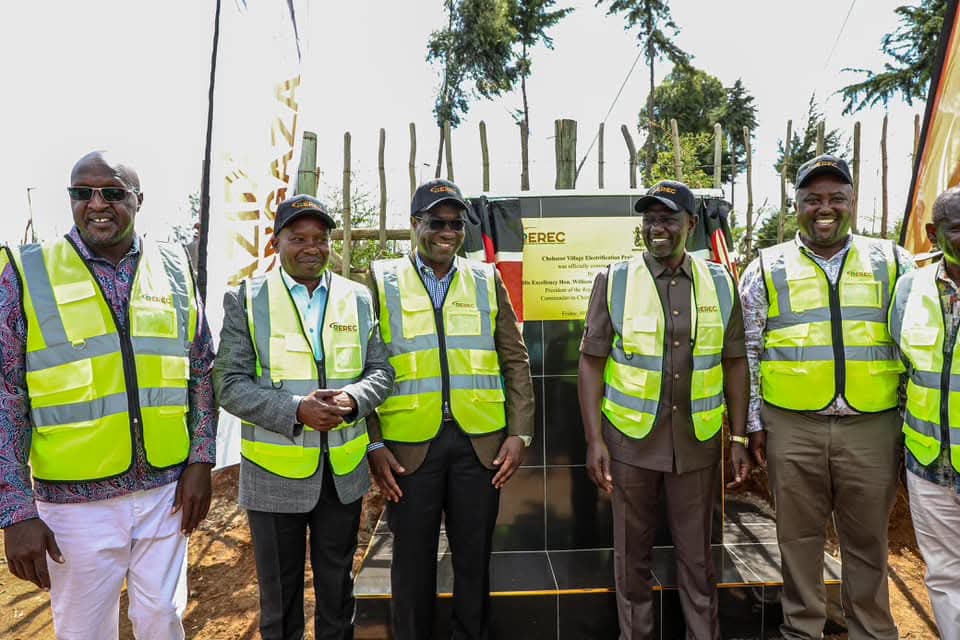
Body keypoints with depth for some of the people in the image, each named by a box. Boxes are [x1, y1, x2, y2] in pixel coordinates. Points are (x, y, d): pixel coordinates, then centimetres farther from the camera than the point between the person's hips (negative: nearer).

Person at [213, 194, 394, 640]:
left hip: (344, 469, 2)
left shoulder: (358, 298, 3)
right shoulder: (246, 300, -4)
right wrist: (296, 410, -22)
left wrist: (354, 398, -18)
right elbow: (229, 383, -8)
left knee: (337, 587, 20)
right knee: (279, 594, 17)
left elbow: (381, 369, 4)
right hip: (275, 472, -2)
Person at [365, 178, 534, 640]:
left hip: (480, 442, 2)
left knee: (474, 560, 14)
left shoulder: (487, 280, 7)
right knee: (412, 561, 14)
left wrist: (519, 433, -1)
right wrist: (373, 445, -6)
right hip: (409, 445, -1)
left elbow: (515, 361, 6)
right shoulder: (382, 280, 2)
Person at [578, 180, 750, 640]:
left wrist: (739, 439, 4)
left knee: (696, 553, 15)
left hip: (697, 441, 2)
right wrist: (594, 440, -10)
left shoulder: (720, 283, 3)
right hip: (630, 439, -1)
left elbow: (734, 364, 7)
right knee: (632, 552, 14)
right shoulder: (613, 281, -4)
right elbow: (591, 362, -5)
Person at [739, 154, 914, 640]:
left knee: (867, 540, 13)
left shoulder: (893, 262, 7)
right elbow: (748, 352, 3)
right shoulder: (767, 268, 3)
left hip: (872, 425, 1)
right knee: (798, 536, 11)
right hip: (791, 427, -1)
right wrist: (754, 422, 1)